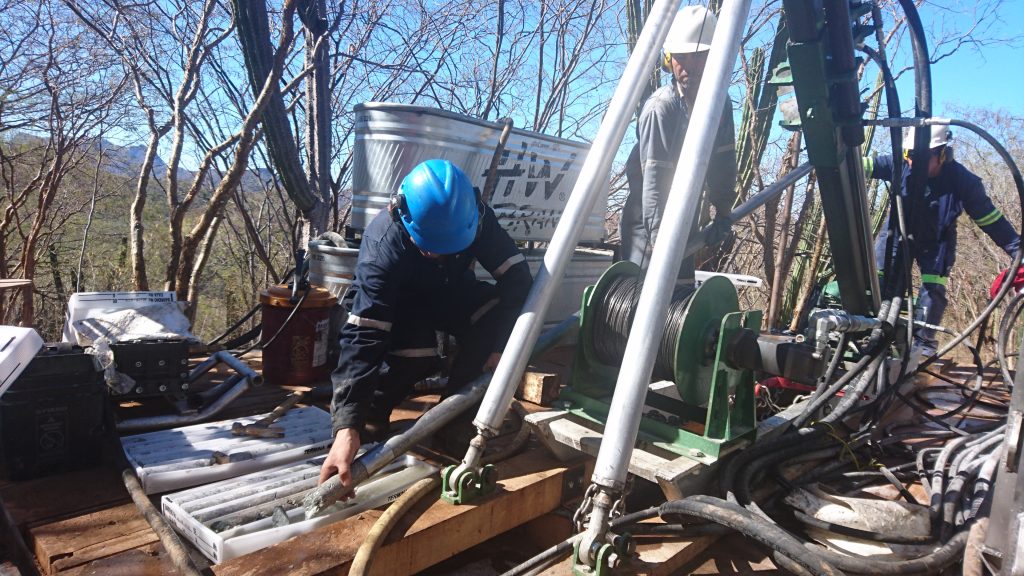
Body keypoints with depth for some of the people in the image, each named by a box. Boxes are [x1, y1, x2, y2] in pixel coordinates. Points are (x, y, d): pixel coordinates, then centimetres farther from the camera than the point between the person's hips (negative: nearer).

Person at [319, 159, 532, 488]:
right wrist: (347, 427, -51)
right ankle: (370, 413, -2)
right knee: (417, 357, -34)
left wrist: (502, 344, -33)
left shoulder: (476, 220, -29)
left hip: (451, 293, 4)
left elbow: (517, 276, -22)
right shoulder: (383, 245, -38)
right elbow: (363, 337, -44)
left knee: (499, 313, -26)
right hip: (396, 304, -4)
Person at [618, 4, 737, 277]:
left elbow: (723, 161, 6)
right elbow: (654, 178, -27)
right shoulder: (661, 106, -21)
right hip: (648, 222, -6)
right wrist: (659, 240, -33)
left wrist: (723, 210, -1)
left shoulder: (720, 102, 0)